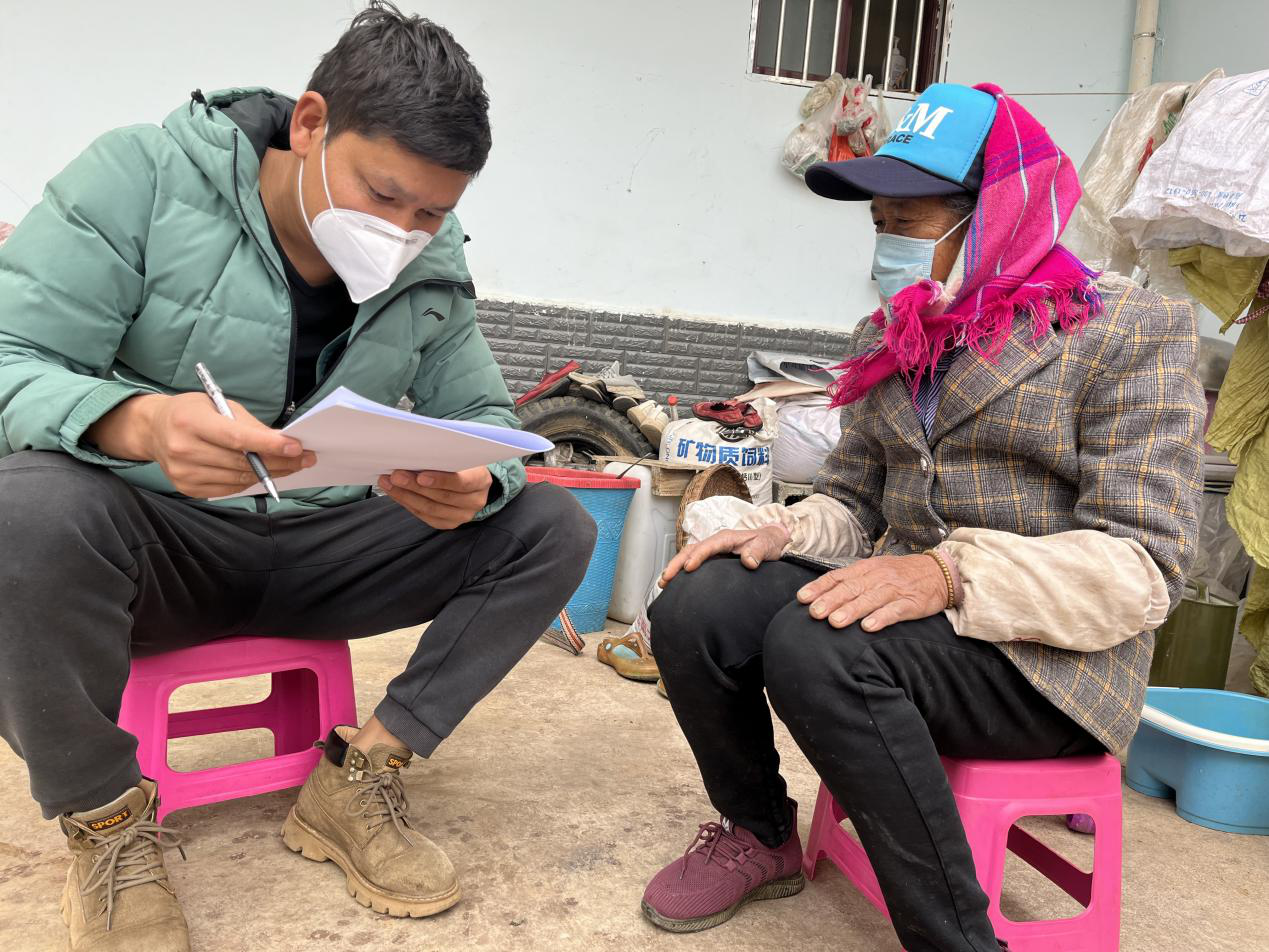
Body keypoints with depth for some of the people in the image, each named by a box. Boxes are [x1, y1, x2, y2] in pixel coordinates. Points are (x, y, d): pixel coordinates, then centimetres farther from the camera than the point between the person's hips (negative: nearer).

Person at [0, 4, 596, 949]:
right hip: (155, 537, -3)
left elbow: (482, 413, 1)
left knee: (555, 527, -10)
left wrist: (475, 479, -25)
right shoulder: (144, 176, -13)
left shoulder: (433, 266, -1)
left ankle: (359, 778, -3)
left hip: (322, 550, 4)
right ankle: (105, 818, -9)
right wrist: (140, 422, -41)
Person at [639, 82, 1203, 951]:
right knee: (696, 605, -17)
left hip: (1047, 654, -5)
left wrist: (949, 573, -30)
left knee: (817, 648, -32)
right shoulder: (891, 337, 13)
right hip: (899, 602, 6)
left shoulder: (1133, 332, -7)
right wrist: (786, 533, -9)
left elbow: (1141, 565, -15)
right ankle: (762, 838, 10)